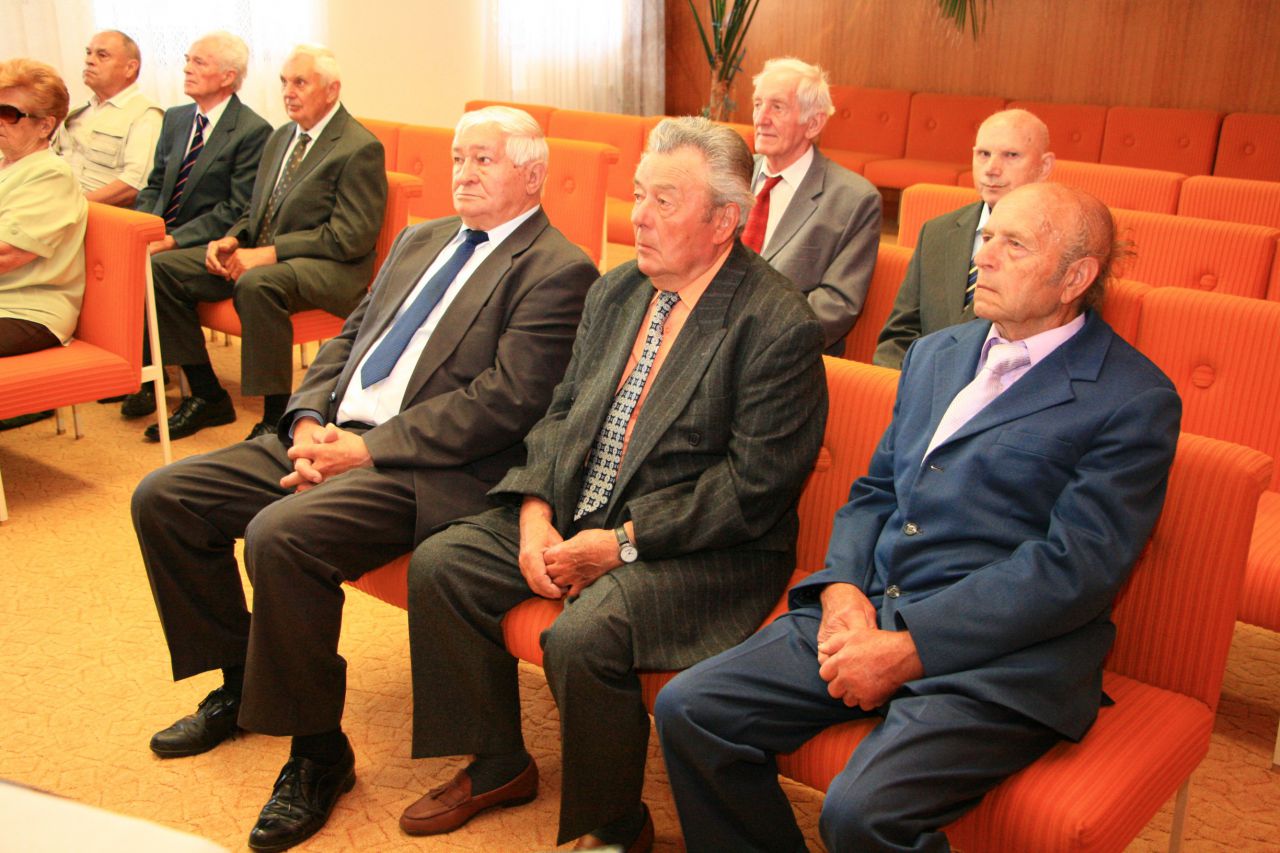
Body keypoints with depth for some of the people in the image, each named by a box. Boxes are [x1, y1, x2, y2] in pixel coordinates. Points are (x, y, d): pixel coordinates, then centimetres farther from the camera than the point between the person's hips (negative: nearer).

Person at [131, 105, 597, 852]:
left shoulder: (557, 272, -7)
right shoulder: (421, 241, 21)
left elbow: (506, 400, -17)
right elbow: (350, 338, 20)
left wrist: (369, 449, -18)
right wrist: (309, 420, 0)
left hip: (427, 471, -9)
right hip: (334, 436, 9)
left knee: (281, 535, -31)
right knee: (163, 498, 1)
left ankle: (318, 752, -10)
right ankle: (241, 683, 19)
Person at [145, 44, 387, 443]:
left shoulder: (360, 148, -10)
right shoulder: (281, 137, 17)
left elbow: (350, 237, -17)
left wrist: (269, 253, -20)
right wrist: (231, 241, 0)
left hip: (327, 267, -9)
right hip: (260, 254, 9)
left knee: (257, 284, -39)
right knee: (162, 267, -3)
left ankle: (277, 416, -24)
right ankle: (207, 396, 4)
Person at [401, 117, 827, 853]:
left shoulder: (779, 325, -16)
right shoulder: (617, 292, 9)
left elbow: (755, 484, -19)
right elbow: (563, 412, 13)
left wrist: (624, 541, -19)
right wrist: (535, 512, -4)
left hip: (703, 547, -8)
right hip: (576, 515, 8)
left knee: (583, 635, -31)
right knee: (439, 564, -2)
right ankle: (498, 766, 17)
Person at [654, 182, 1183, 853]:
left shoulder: (1135, 400, -4)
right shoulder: (936, 353, 18)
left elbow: (1074, 566, -13)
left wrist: (907, 651, -17)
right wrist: (842, 589, -2)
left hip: (999, 661, -6)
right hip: (866, 613, 7)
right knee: (687, 709, -8)